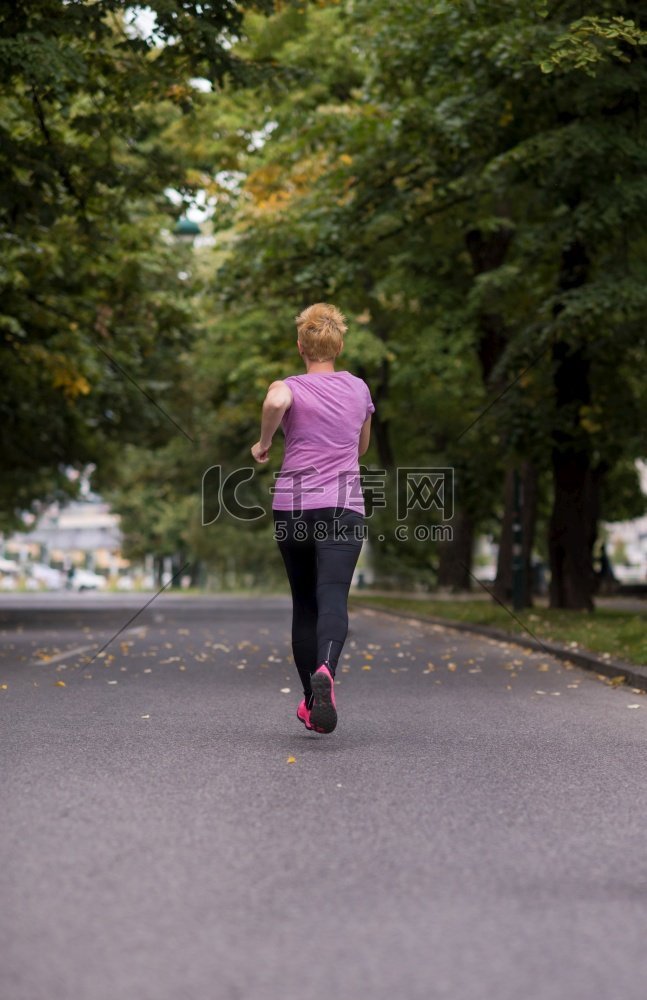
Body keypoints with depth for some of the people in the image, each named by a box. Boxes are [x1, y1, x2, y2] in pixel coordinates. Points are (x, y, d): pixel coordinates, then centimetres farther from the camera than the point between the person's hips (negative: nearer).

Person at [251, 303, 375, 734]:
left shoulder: (291, 387, 0)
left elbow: (275, 400, -27)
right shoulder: (359, 388, 11)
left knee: (305, 604, 13)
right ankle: (325, 670, -43)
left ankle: (312, 700, 17)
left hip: (292, 507, 0)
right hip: (343, 508, 0)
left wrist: (264, 442, -11)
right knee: (333, 599, -15)